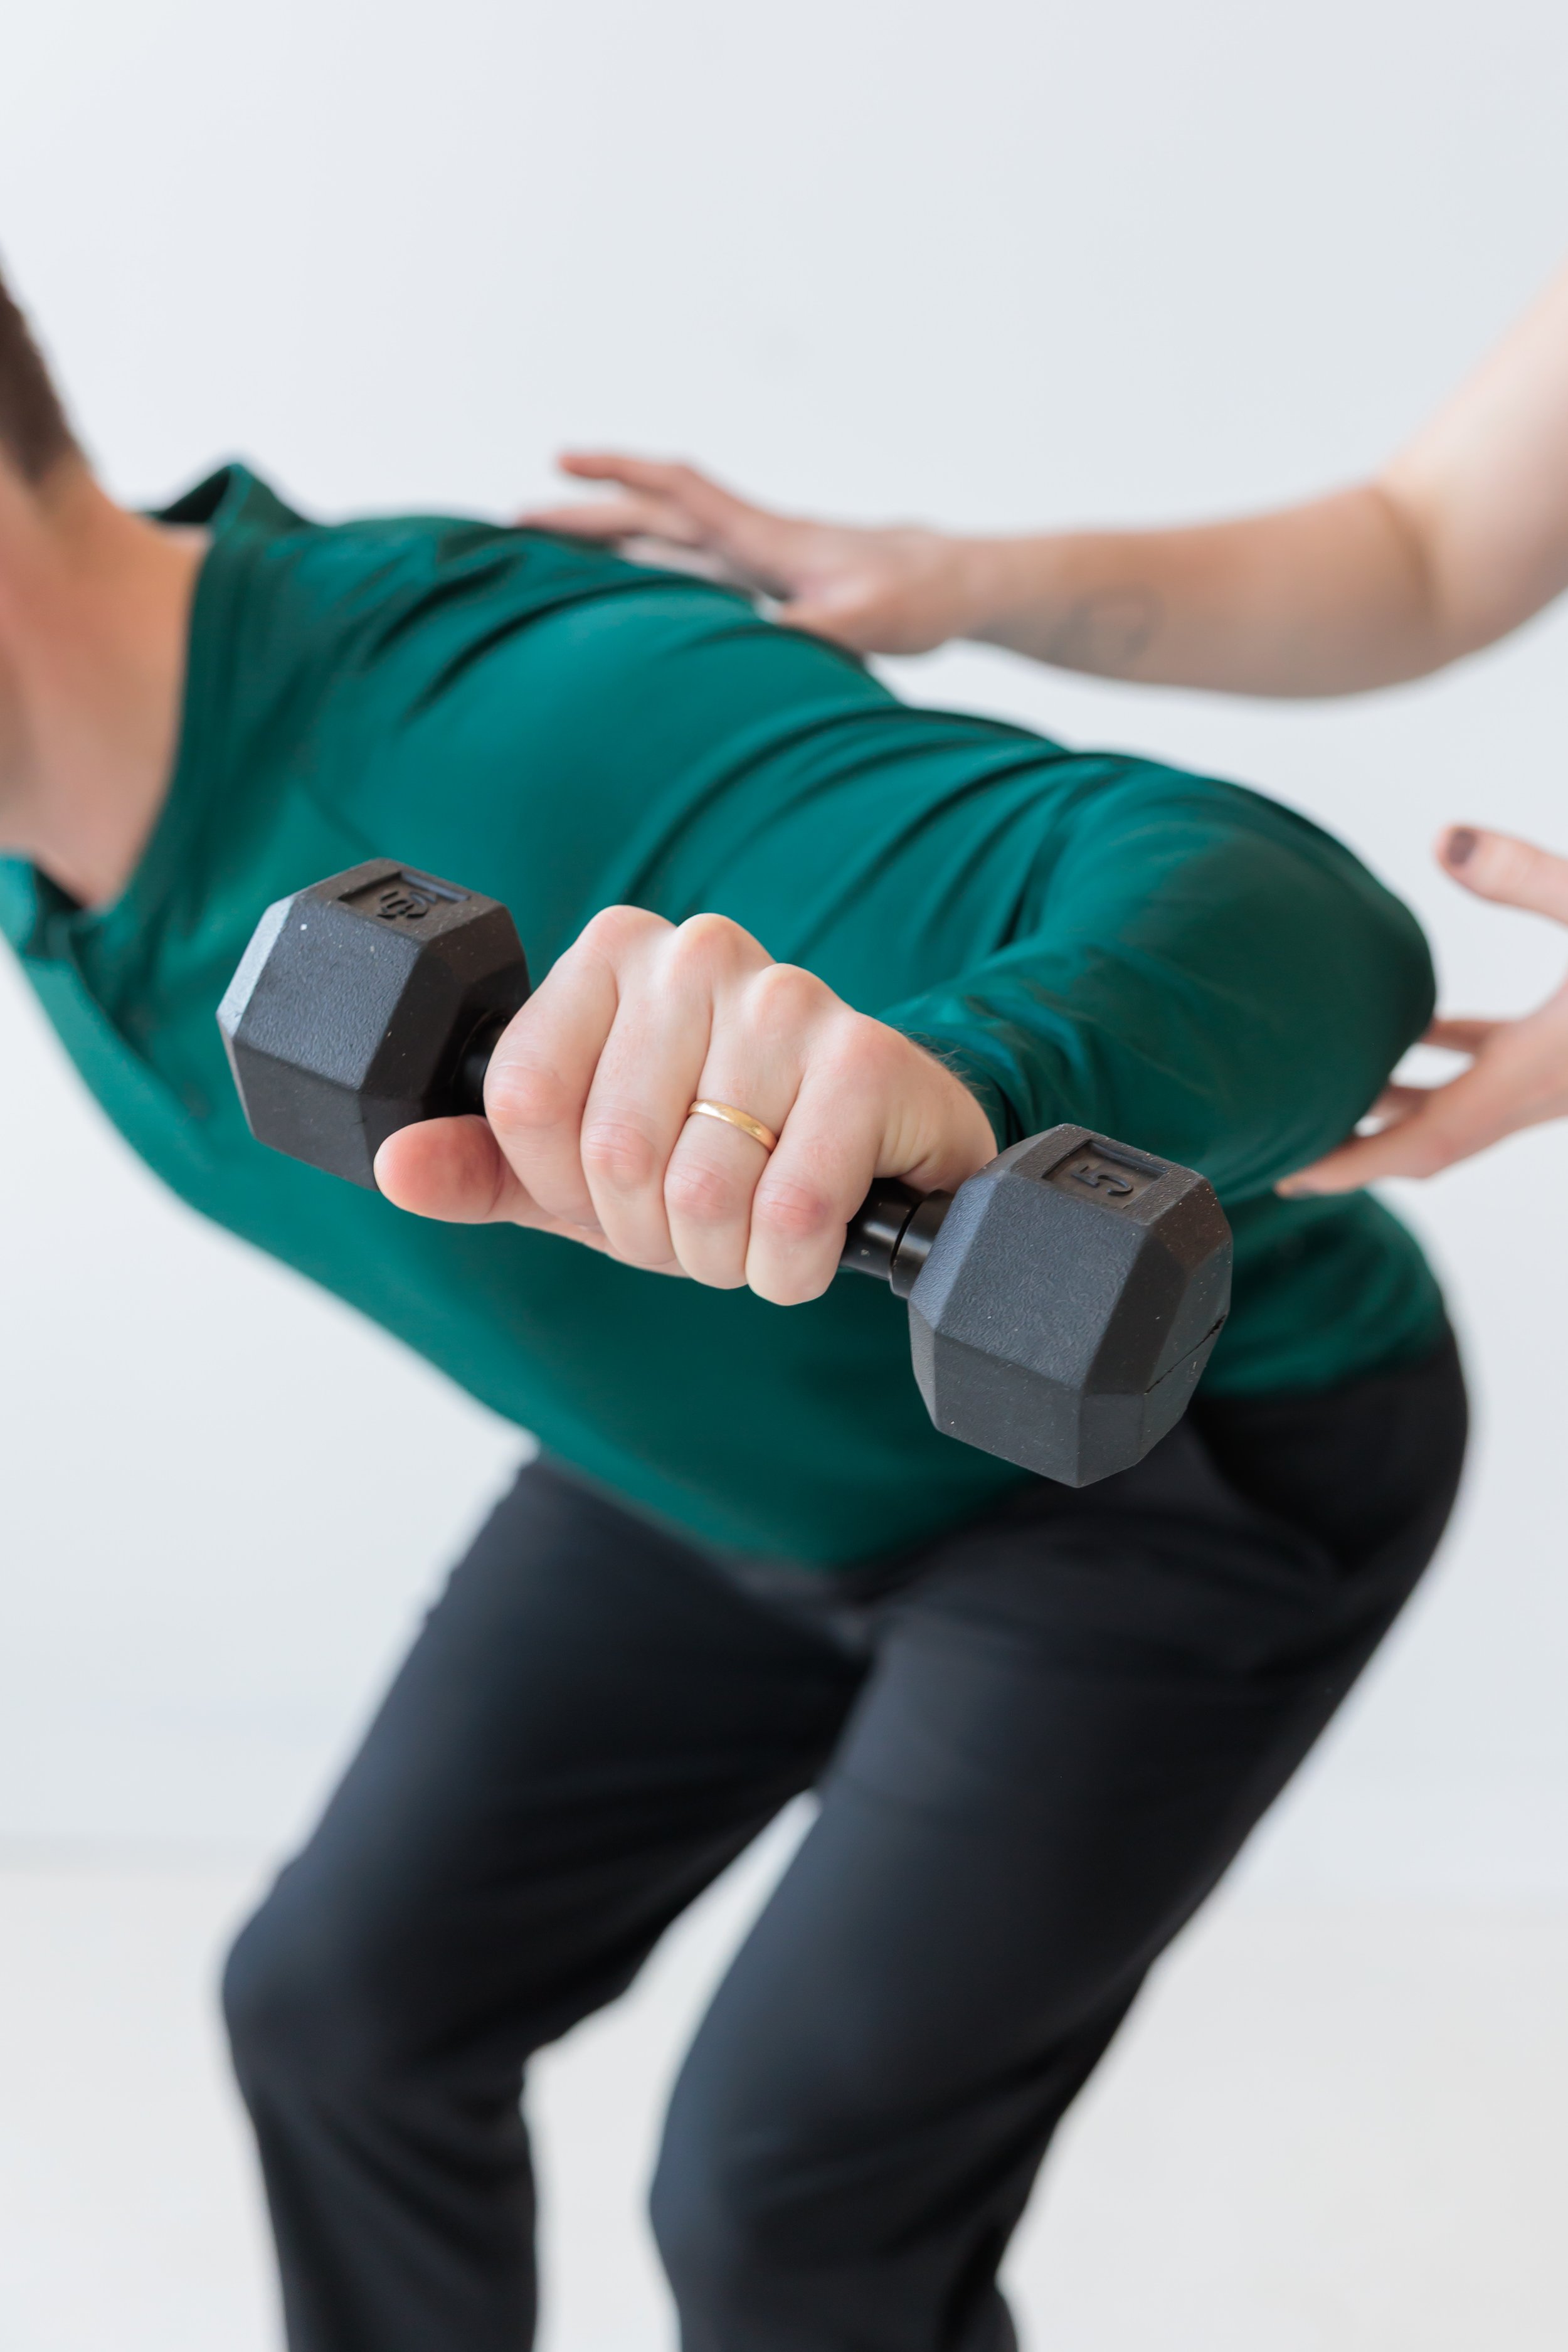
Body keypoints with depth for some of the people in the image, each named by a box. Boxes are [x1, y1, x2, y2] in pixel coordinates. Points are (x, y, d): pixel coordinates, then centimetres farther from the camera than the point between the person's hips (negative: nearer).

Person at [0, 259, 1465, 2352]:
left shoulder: (531, 723, -39)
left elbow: (1298, 929, -53)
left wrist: (957, 1086, -71)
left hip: (1194, 1456, -7)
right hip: (755, 1452, 7)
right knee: (349, 2011, 8)